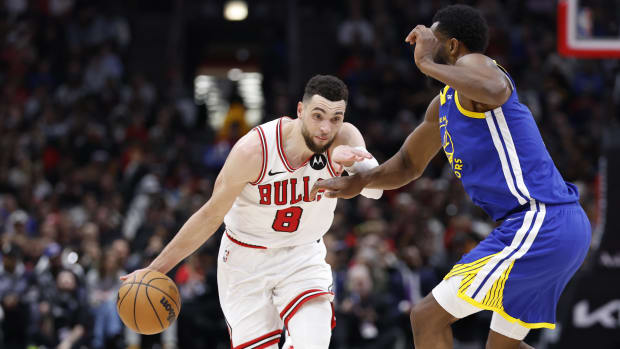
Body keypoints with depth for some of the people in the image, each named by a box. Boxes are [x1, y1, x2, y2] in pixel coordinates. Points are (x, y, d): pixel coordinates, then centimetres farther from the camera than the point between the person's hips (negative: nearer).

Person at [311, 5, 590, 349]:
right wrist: (359, 181, 16)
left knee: (427, 317, -7)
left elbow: (495, 92, -34)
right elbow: (409, 164, 33)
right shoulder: (443, 104, 21)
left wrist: (427, 63, -22)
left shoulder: (475, 63, -8)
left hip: (538, 225, -10)